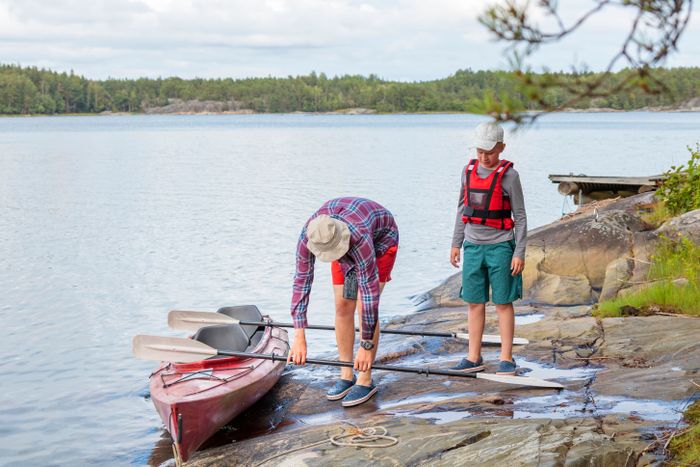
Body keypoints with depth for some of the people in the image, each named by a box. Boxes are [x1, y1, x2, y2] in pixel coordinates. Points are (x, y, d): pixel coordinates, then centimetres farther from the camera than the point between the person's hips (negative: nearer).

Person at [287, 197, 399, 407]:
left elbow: (369, 290, -41)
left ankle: (365, 381, -7)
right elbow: (301, 282, -29)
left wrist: (366, 345, -37)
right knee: (342, 307, -2)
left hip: (381, 242, -5)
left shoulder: (358, 238, -45)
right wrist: (299, 338, -33)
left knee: (365, 306, -15)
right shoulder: (308, 236, -33)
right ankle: (346, 377, 8)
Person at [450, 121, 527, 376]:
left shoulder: (508, 175, -7)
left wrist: (519, 253, -9)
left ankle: (506, 358, 8)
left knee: (503, 303, 1)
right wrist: (456, 243, 14)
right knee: (475, 303, 8)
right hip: (473, 246, 5)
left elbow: (520, 216, -5)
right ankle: (474, 358, 15)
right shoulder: (469, 170, 7)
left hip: (500, 246, -4)